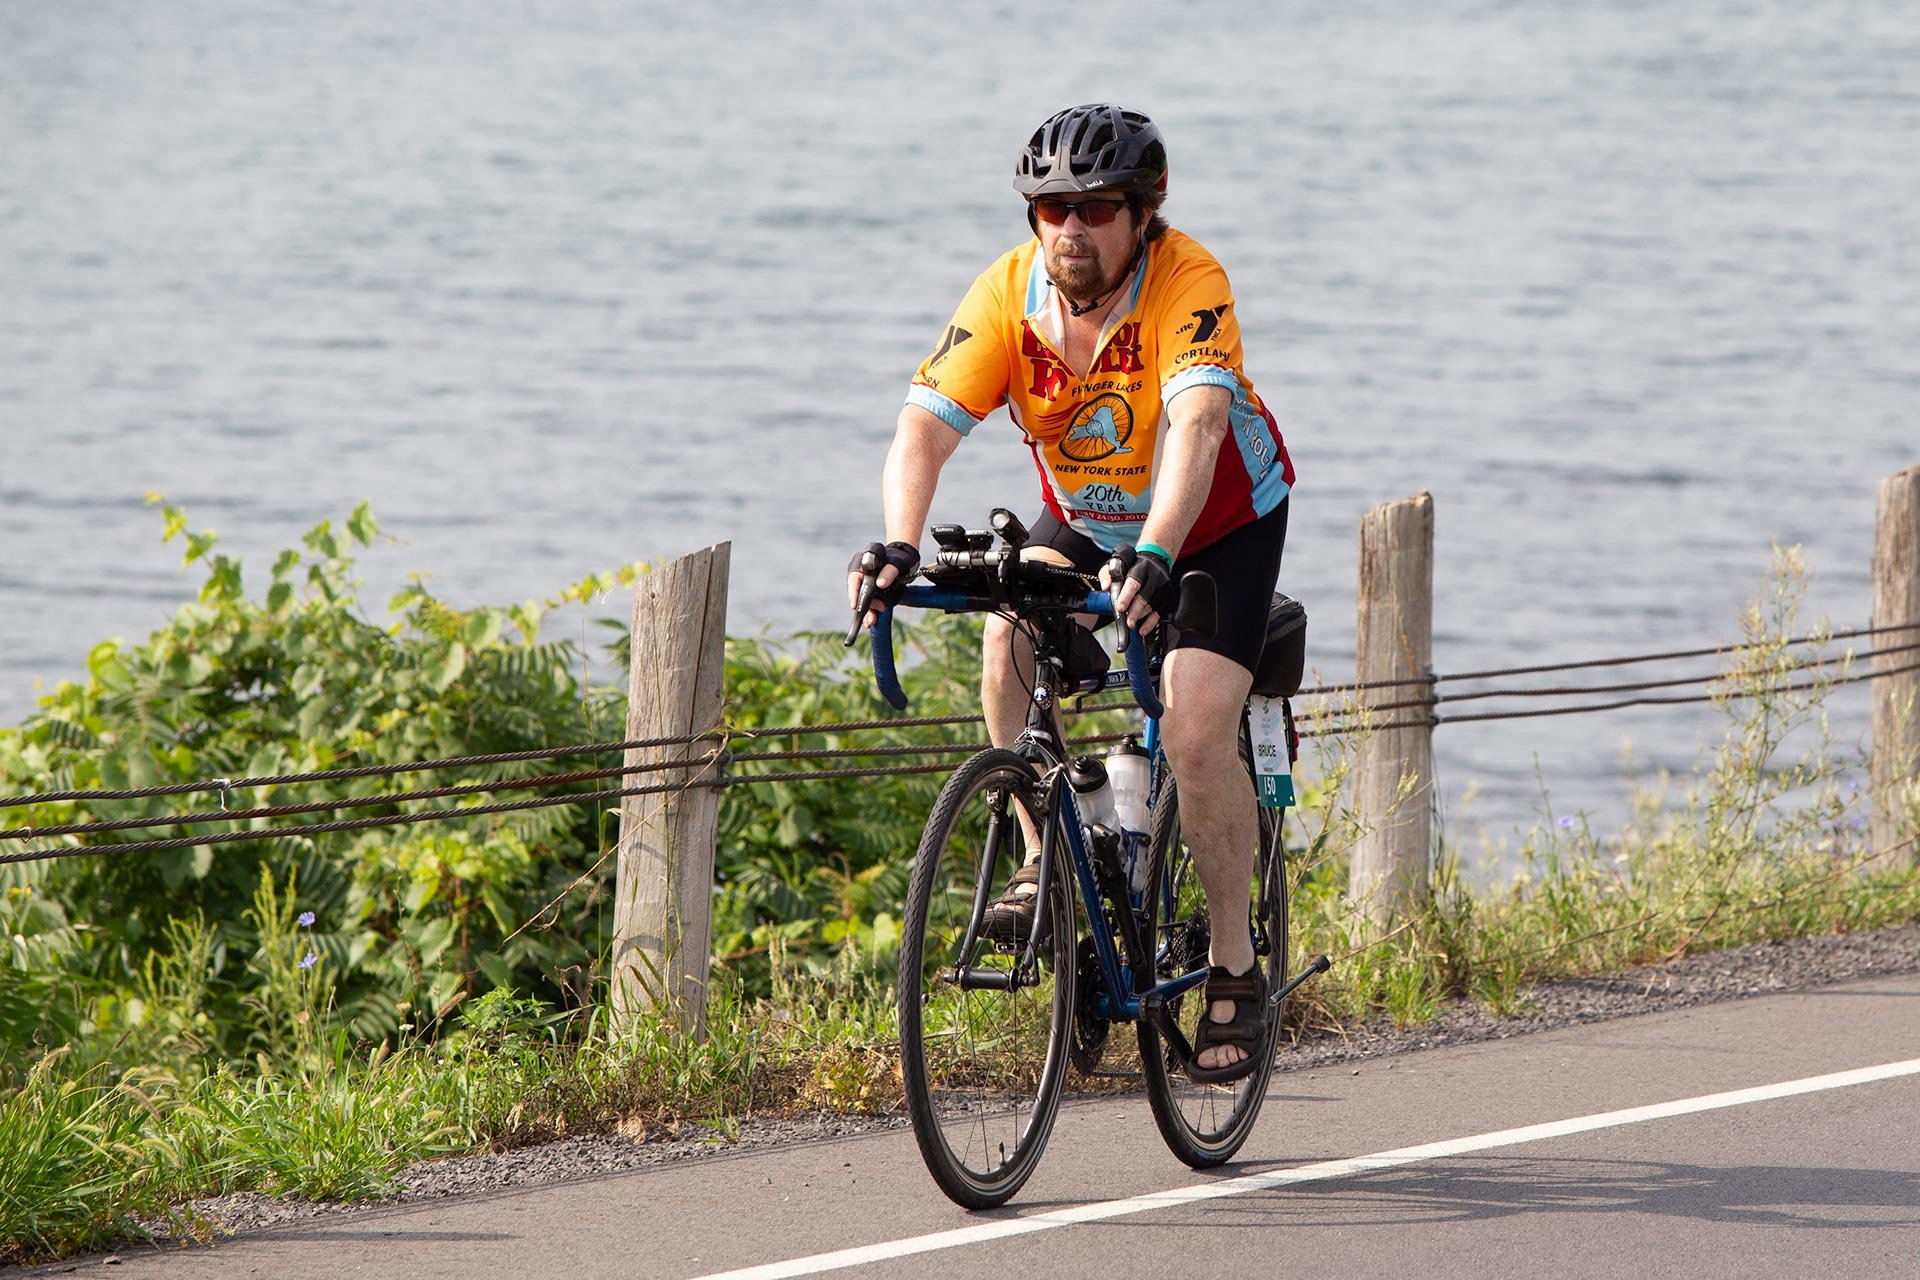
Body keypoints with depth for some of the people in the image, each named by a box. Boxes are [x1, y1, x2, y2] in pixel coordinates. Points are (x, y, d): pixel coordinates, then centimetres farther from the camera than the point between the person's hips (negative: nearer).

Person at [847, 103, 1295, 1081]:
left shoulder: (1187, 283, -30)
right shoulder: (1008, 294, -20)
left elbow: (1196, 426, -45)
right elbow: (926, 425, -29)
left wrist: (1154, 557, -61)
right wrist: (899, 544, -48)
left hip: (1220, 524, -3)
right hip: (1084, 520, 4)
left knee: (1196, 736, -19)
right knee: (1011, 636, -27)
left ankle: (1234, 965, -1)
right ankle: (1043, 858, -9)